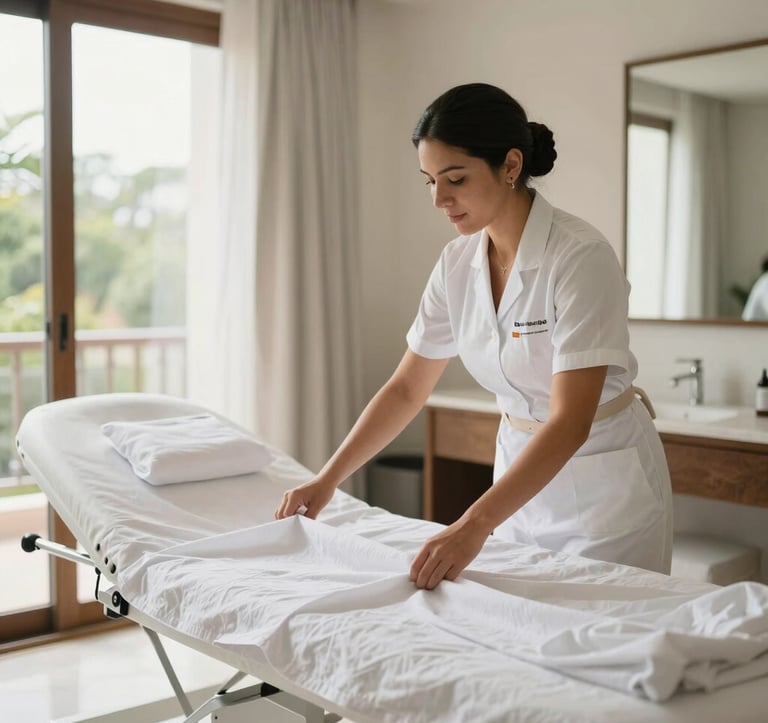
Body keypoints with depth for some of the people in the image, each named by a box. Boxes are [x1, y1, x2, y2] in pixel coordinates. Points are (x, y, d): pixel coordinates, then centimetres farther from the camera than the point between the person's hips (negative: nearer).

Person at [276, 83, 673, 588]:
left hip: (605, 481, -5)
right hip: (523, 472, 6)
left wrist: (473, 526, -38)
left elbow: (571, 421, -30)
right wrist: (328, 479, -4)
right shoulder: (458, 263, -5)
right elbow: (407, 388, 3)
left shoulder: (581, 257, -24)